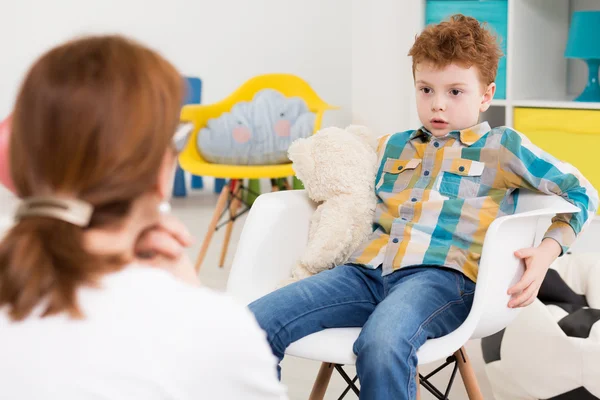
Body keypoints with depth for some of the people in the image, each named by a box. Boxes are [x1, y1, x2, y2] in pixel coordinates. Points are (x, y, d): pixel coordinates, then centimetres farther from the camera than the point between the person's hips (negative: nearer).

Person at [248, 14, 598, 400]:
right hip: (368, 270, 5)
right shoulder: (393, 147, 26)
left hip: (443, 275, -5)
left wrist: (548, 251, -1)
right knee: (254, 324, -20)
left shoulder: (503, 147, 12)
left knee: (381, 342, -41)